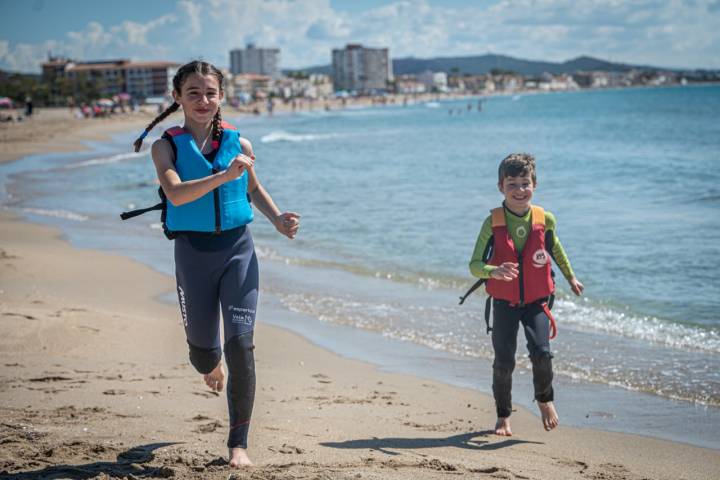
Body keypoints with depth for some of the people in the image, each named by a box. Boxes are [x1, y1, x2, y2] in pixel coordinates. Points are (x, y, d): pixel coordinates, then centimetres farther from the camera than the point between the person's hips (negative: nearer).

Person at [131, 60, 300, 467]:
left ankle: (239, 443, 1)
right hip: (193, 250, 0)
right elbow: (176, 193, -22)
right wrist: (224, 176, -33)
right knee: (202, 345, 10)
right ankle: (212, 368, 52)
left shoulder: (239, 143, 3)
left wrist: (278, 219, 3)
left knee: (241, 343, -10)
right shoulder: (166, 146, -4)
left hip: (238, 248, 1)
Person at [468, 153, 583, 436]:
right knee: (503, 361, 3)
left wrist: (570, 278, 27)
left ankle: (544, 399, 15)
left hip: (536, 302, 0)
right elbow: (474, 265, -14)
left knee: (541, 352, -15)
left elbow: (555, 249, 16)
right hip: (504, 303, 0)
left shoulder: (545, 219, -6)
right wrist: (494, 271, -35)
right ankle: (503, 416, 23)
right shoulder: (493, 223, -11)